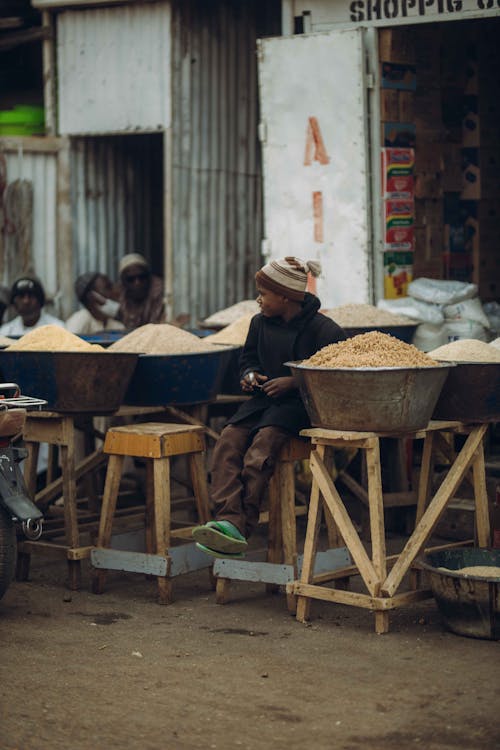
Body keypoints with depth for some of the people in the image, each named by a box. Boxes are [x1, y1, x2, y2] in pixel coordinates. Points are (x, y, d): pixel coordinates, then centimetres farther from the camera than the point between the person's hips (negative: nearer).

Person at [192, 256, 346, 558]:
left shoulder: (323, 329, -7)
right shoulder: (260, 323, 13)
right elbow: (249, 358, 29)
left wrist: (294, 382, -16)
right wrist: (250, 374, 5)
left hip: (300, 404, -6)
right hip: (265, 397, 6)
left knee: (265, 438, -32)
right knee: (229, 439, -22)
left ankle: (241, 528, -36)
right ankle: (229, 519, -35)